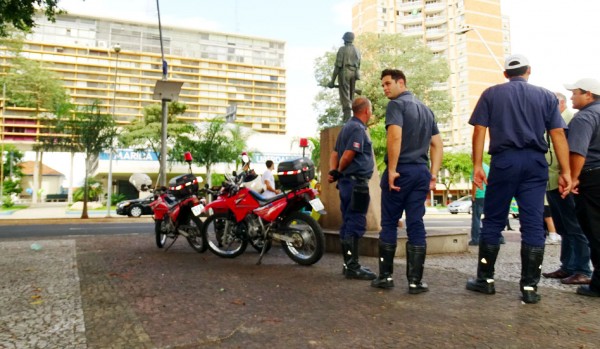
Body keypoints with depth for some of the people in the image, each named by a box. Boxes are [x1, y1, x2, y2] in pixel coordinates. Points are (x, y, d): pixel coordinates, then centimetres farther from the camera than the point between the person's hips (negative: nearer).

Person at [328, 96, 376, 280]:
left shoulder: (347, 127, 18)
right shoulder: (358, 128, -12)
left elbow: (335, 153, 15)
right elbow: (348, 155, -20)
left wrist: (333, 171, 1)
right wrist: (339, 172, -4)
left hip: (347, 182, 10)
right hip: (357, 181, -10)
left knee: (348, 224, 13)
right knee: (356, 224, -7)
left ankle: (349, 263, 21)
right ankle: (352, 267, -4)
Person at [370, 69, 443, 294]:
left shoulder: (396, 104, -4)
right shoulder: (426, 109, 19)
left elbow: (395, 135, -21)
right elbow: (437, 144, 16)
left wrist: (391, 169, -18)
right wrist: (433, 175, 14)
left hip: (401, 170, -6)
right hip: (422, 171, 6)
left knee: (389, 223, 4)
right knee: (416, 225, 5)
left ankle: (386, 276, 9)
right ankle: (415, 281, 5)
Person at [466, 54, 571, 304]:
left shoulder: (491, 94, 7)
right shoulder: (546, 96, 10)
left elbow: (479, 131, -2)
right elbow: (558, 135, 3)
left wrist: (477, 165, -2)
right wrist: (565, 171, 2)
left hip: (504, 160, -1)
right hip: (535, 162, 1)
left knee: (493, 221, 6)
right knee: (533, 225, 2)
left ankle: (485, 279, 12)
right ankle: (530, 287, 4)